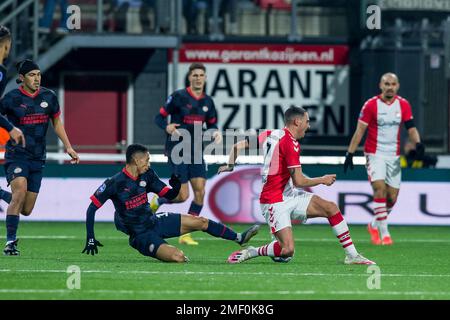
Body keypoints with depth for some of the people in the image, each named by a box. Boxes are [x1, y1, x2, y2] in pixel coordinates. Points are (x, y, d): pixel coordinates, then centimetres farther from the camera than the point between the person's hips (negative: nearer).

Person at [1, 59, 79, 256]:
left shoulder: (48, 97, 5)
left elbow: (57, 123, 17)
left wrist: (68, 147, 11)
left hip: (37, 158, 4)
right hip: (16, 156, -4)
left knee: (26, 210, 2)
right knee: (20, 193, -27)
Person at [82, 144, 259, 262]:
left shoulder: (147, 176, 1)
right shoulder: (115, 183, -19)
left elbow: (170, 195, 8)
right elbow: (92, 208, -15)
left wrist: (176, 185, -16)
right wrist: (90, 239, -17)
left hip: (155, 221, 7)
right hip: (141, 235, -7)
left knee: (200, 222, 3)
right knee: (177, 256, -29)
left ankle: (240, 238, 19)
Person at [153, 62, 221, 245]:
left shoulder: (207, 101, 7)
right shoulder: (178, 97, -8)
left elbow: (212, 124, 20)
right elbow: (159, 117, -4)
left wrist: (216, 132, -3)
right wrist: (167, 127, -26)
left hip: (196, 151, 5)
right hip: (177, 150, -5)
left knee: (200, 191, -6)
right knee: (183, 196, -10)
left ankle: (186, 234, 4)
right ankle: (157, 201, 23)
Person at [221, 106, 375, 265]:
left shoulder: (269, 135, 9)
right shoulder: (291, 143, -17)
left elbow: (238, 146, 13)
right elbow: (299, 181, -18)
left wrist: (230, 166, 27)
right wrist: (322, 180, -3)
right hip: (275, 202, -10)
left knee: (331, 208, 2)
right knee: (288, 250, -22)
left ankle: (352, 256, 4)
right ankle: (250, 253, -2)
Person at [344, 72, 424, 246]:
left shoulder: (403, 105, 4)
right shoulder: (371, 105, -7)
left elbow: (411, 128, 4)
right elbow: (359, 130, -4)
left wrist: (418, 143, -16)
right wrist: (350, 153, -7)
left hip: (394, 156, 4)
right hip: (375, 154, -4)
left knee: (392, 196, 3)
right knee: (380, 189, -20)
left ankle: (374, 225, 28)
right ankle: (384, 233, -17)